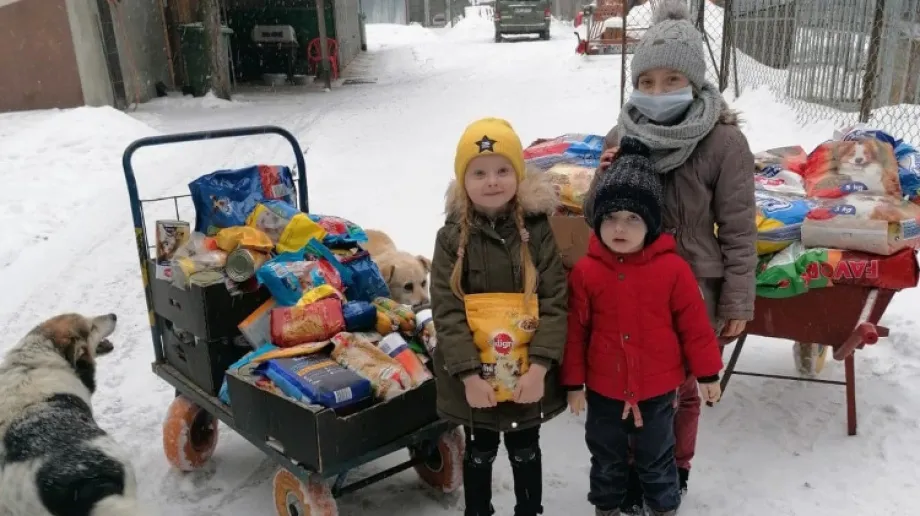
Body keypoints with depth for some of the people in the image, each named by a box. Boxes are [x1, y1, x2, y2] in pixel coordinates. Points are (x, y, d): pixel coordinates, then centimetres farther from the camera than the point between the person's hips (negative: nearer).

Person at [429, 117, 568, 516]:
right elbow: (447, 310, -12)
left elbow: (556, 302, -10)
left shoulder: (537, 231, -7)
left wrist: (539, 364, -19)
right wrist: (468, 373, -18)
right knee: (479, 453, 20)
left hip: (527, 375, 1)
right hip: (474, 378, 0)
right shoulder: (452, 238, -8)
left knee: (525, 452, 21)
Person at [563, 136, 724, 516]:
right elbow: (575, 330, -6)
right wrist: (573, 381, -2)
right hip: (603, 389, 1)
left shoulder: (672, 269, -15)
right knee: (606, 457, 22)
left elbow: (694, 324, -6)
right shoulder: (585, 272, -13)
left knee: (656, 458, 20)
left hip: (657, 388, -1)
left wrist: (707, 373, 0)